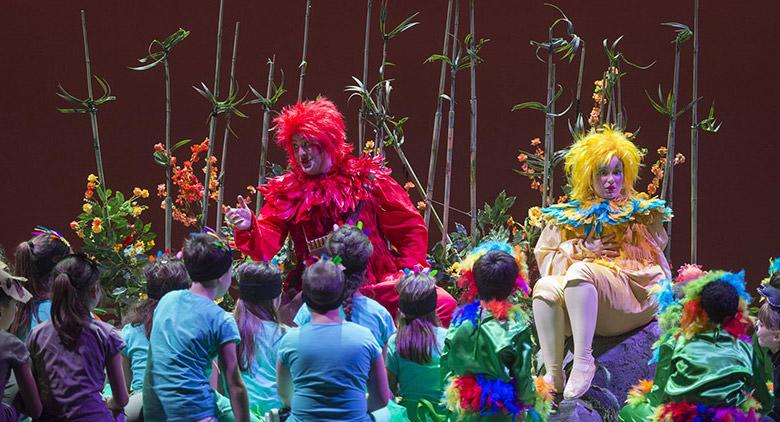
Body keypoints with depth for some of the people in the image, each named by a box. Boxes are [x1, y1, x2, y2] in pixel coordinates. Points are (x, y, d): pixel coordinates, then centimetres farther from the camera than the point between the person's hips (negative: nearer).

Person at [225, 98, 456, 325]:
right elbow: (264, 249, -2)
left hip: (378, 285, -1)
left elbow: (411, 228, 10)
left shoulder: (365, 180, 6)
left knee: (444, 304, -21)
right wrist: (248, 228, -22)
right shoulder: (285, 192, 7)